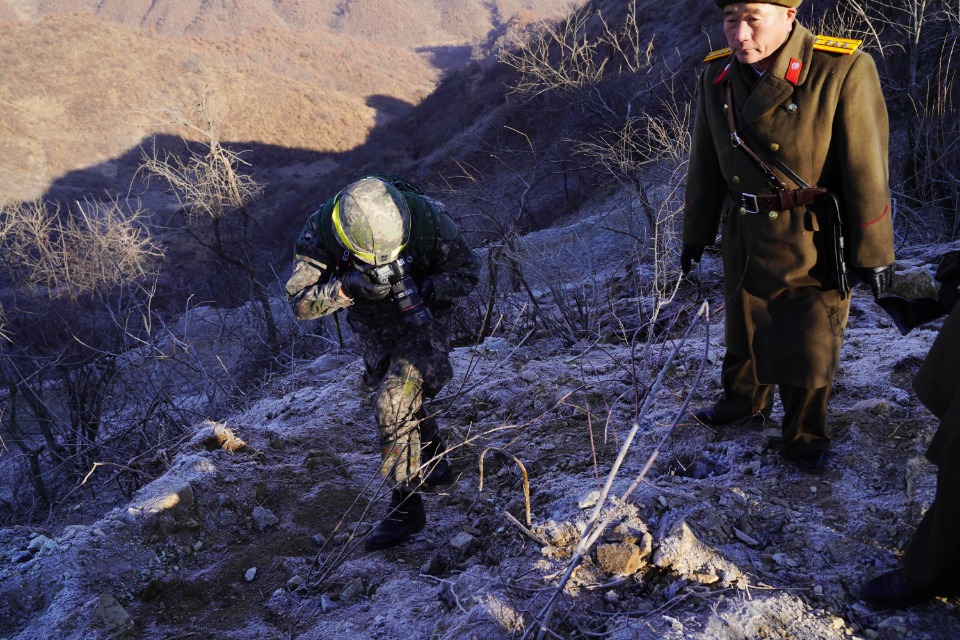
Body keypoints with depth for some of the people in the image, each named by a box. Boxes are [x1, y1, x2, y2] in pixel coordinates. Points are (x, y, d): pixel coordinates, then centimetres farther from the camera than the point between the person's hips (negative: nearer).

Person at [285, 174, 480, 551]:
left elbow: (468, 273, -20)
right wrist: (346, 288, -42)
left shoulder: (426, 217, -32)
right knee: (402, 398, 19)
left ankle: (405, 504, -5)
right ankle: (434, 460, 46)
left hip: (422, 319, -4)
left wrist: (420, 288, -36)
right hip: (372, 327, 4)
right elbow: (300, 301, -23)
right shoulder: (321, 230, -28)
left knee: (394, 403, -17)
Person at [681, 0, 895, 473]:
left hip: (813, 244, -4)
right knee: (743, 330, 21)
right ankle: (745, 402, 48)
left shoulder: (843, 71, -21)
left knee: (810, 346, 9)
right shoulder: (717, 75, -5)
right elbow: (706, 164, 5)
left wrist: (874, 252, -11)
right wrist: (695, 234, 11)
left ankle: (805, 438, 32)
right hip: (744, 238, 4)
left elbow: (866, 170, -16)